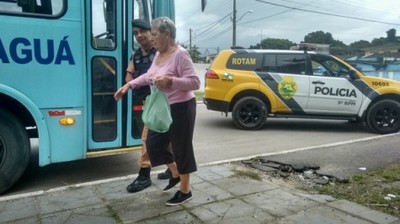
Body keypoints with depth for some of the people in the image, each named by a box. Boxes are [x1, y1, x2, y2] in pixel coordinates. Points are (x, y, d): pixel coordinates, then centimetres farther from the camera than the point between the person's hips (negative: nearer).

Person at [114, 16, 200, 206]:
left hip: (180, 109, -9)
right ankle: (175, 174, 36)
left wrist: (170, 81, -33)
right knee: (153, 143, 15)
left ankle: (185, 190, 19)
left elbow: (195, 83, -23)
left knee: (181, 148, 2)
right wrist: (129, 85, 16)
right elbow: (149, 76, 22)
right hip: (162, 108, 9)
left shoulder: (180, 54, -18)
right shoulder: (159, 54, 8)